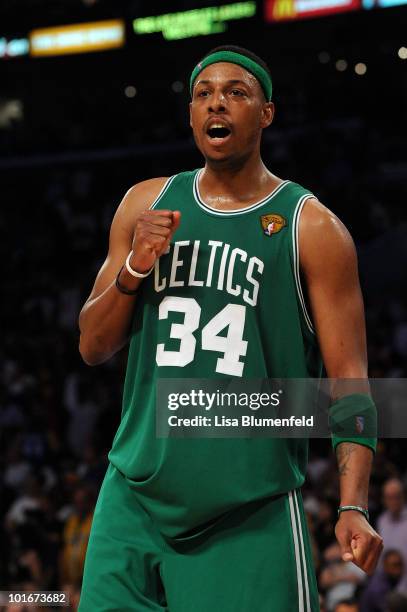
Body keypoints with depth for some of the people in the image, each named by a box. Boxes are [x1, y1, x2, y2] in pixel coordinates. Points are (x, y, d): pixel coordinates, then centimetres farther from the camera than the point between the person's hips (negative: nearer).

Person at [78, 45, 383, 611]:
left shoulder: (312, 228, -1)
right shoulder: (146, 204, 11)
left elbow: (348, 379, -4)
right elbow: (93, 347, 14)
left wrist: (354, 507, -18)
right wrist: (136, 268, -6)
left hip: (253, 515, -3)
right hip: (136, 498, 3)